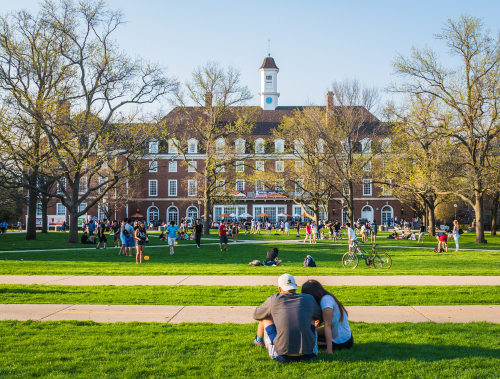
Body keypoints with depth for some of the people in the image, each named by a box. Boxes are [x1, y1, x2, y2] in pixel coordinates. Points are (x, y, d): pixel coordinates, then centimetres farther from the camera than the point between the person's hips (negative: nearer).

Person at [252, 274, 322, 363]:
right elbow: (319, 316, 30)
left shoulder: (274, 300, 6)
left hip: (282, 355, -1)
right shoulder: (309, 299, 9)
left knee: (267, 318, 24)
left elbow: (256, 315, 24)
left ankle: (259, 340, 54)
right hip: (307, 355, 1)